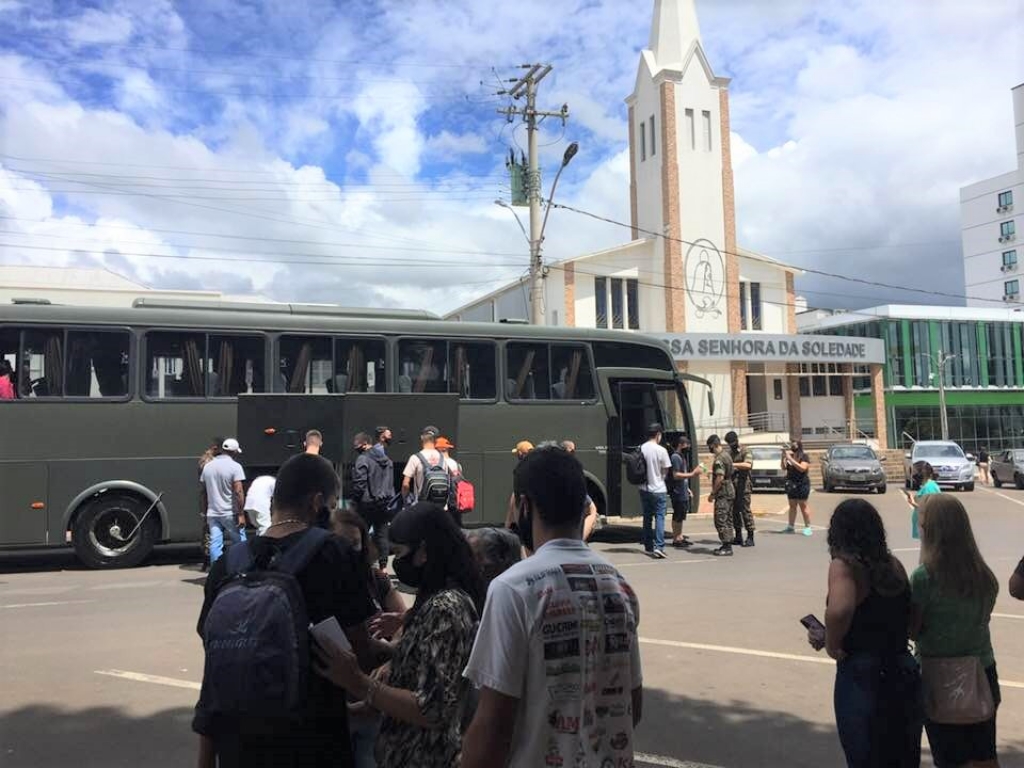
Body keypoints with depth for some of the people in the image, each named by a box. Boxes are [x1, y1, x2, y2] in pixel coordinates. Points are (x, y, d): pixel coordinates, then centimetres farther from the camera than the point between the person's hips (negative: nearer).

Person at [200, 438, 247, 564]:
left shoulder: (207, 466, 8)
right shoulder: (235, 466, -10)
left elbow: (204, 493, 12)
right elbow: (238, 492, -16)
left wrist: (206, 511, 19)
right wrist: (241, 514, -15)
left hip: (212, 514, 5)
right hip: (230, 514, -5)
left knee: (215, 544, 3)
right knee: (239, 543, 7)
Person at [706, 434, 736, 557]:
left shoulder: (720, 458, -18)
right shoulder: (726, 454, 13)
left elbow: (720, 478, -23)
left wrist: (712, 494, -17)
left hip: (723, 493, -10)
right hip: (730, 492, 10)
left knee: (721, 520, -7)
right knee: (727, 520, 14)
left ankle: (727, 547, -6)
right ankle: (727, 545, 20)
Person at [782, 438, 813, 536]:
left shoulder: (804, 457, -7)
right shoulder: (790, 456, 8)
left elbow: (802, 468, -21)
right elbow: (784, 468, 6)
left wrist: (790, 459, -23)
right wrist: (783, 458, -10)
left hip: (802, 484, -6)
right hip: (791, 484, 6)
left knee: (803, 506, -3)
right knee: (792, 506, 9)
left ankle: (808, 528, 2)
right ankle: (791, 527, 14)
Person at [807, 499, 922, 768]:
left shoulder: (844, 565, -16)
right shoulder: (894, 566, 4)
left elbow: (839, 610, -35)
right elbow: (883, 621, 11)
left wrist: (831, 645, -16)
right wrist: (829, 637, 14)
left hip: (862, 678, -6)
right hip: (903, 677, 6)